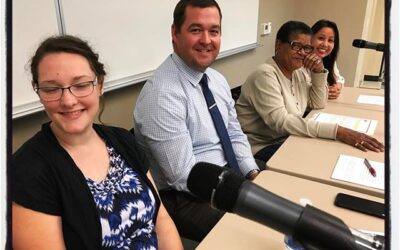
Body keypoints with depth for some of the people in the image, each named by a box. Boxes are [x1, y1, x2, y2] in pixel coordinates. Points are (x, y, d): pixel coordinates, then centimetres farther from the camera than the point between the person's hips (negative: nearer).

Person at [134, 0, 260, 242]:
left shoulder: (217, 79, 3)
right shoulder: (162, 95, -24)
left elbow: (235, 134, 9)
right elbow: (184, 177, -24)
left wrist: (253, 174, -6)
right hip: (185, 198, -8)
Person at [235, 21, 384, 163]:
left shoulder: (299, 71, 6)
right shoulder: (266, 75, -20)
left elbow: (318, 104, 11)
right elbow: (281, 121, -31)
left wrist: (319, 71, -6)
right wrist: (337, 131, -35)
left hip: (285, 139, 8)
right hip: (260, 149, -8)